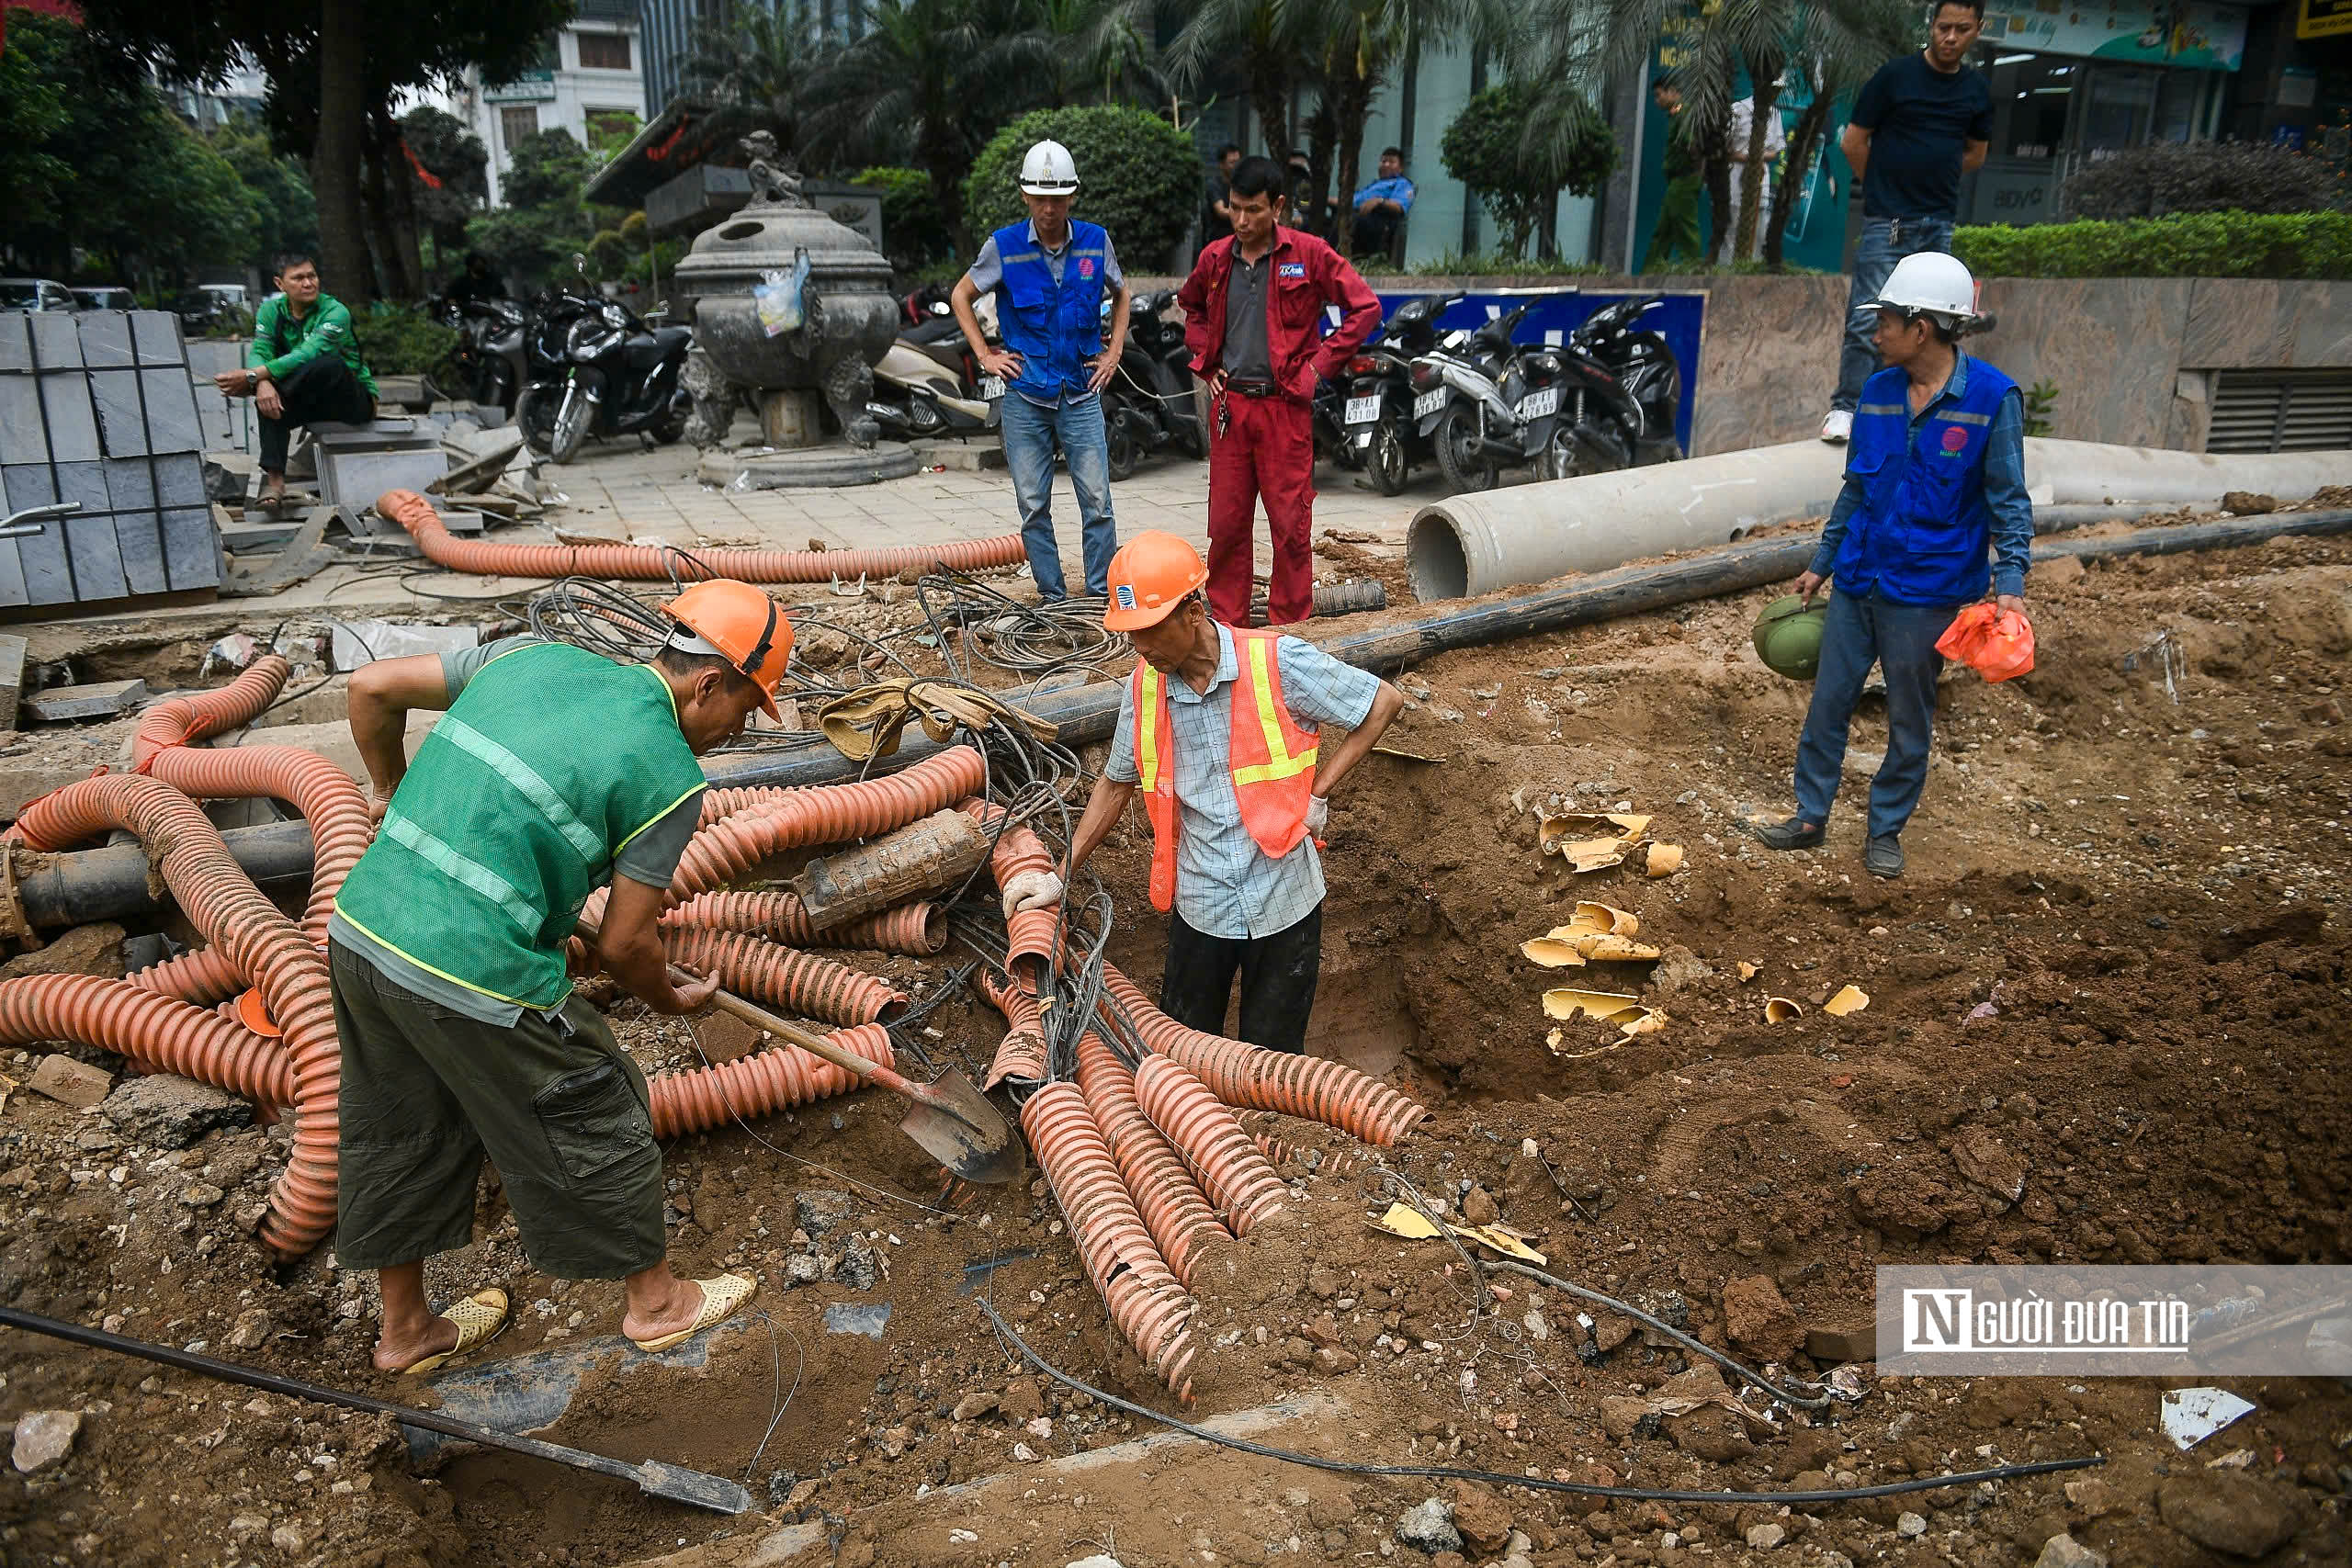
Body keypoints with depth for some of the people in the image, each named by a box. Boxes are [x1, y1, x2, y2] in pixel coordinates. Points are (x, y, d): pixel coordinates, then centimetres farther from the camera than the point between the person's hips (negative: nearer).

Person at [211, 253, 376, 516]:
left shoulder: (335, 312, -17)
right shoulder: (272, 310, 2)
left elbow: (307, 355, -29)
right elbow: (259, 352, -12)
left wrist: (252, 377, -35)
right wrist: (263, 383, -36)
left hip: (356, 400, -4)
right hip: (313, 401, 4)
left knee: (329, 362, -35)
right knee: (270, 398, -29)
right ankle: (274, 479, -36)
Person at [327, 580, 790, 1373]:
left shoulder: (530, 656, 8)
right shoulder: (669, 776, -10)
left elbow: (370, 688, 14)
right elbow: (623, 943, -6)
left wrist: (395, 794, 29)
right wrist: (670, 997, 15)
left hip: (360, 927, 8)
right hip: (474, 979, -7)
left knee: (398, 1134, 25)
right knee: (595, 1125, 15)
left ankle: (406, 1329, 45)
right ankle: (656, 1300, 35)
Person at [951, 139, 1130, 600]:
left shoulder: (1095, 241, 3)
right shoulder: (1003, 246, -1)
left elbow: (1120, 294, 21)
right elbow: (961, 295, 13)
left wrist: (1114, 352, 12)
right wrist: (984, 354, 5)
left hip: (1082, 394, 0)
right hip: (1025, 396, 0)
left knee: (1097, 502, -3)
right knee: (1034, 506, 3)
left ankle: (1102, 597, 6)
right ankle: (1053, 599, 13)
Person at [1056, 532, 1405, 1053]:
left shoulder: (1277, 663, -18)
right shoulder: (1145, 686, -5)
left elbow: (1386, 702, -9)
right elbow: (1117, 784, 9)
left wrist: (1317, 791, -12)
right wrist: (1062, 877, 7)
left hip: (1282, 898, -3)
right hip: (1199, 905, 3)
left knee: (1272, 1063, 12)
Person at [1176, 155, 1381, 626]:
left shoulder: (1308, 253, -4)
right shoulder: (1215, 258, 8)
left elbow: (1366, 307, -2)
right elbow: (1191, 308, 28)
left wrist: (1319, 364, -6)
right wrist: (1207, 363, 14)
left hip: (1285, 406, -4)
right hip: (1229, 404, 4)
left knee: (1291, 524, 0)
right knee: (1226, 522, 6)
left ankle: (1290, 629, 10)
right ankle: (1227, 625, 16)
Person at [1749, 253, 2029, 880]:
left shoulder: (1993, 398, -10)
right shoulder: (1877, 392, 4)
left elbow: (2008, 500, -7)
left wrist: (2010, 582, -17)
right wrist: (1821, 564, 17)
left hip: (1927, 592, -4)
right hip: (1857, 583, 5)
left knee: (1909, 721, 8)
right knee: (1828, 704, 8)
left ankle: (1886, 830, 23)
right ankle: (1810, 817, 21)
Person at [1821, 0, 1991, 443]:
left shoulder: (1976, 90, 10)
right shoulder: (1895, 75, -4)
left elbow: (1975, 153, 23)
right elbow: (1853, 142, 0)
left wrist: (1933, 178, 14)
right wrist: (1884, 186, 9)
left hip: (1940, 223, 5)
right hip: (1887, 221, -5)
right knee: (1869, 318, -11)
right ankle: (1846, 408, -5)